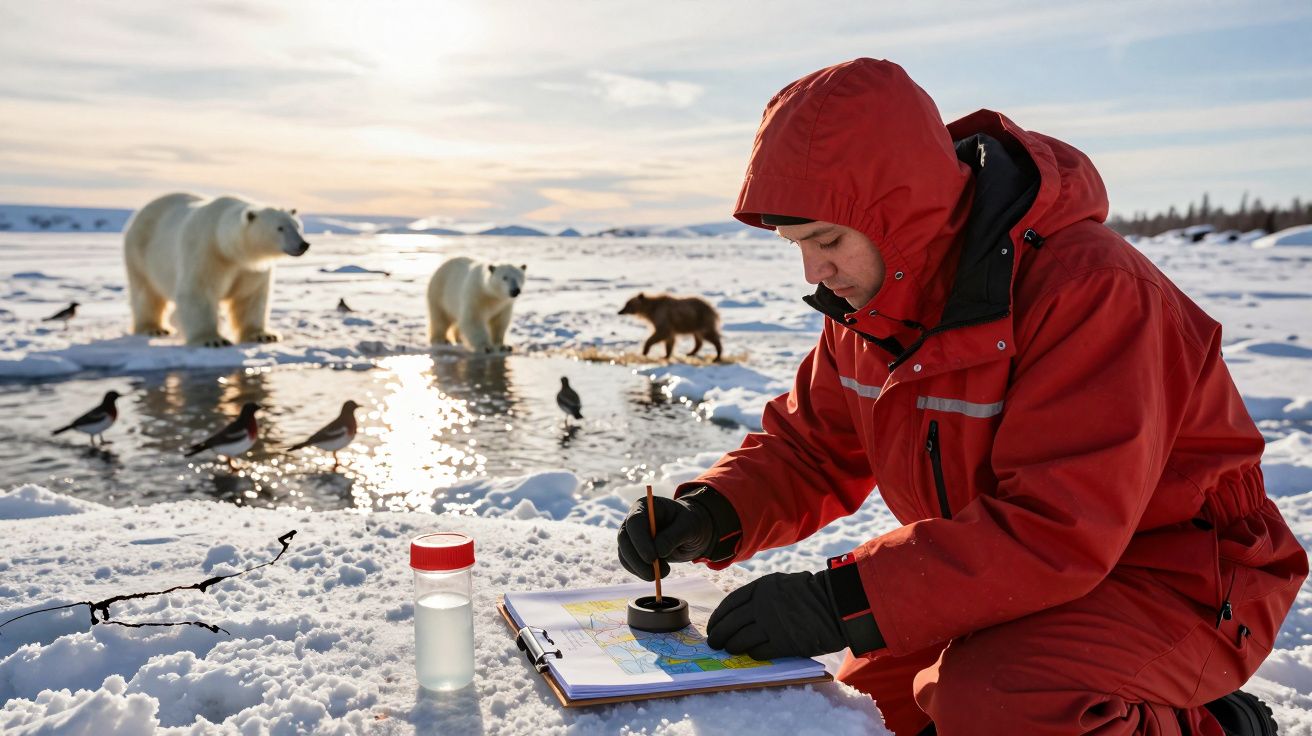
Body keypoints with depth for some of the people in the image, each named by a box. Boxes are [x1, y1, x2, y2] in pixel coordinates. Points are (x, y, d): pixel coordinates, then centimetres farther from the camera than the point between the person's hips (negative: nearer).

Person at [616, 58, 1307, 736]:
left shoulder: (1091, 289, -28)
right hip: (1015, 581, 8)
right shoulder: (871, 294, -3)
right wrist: (708, 515, -15)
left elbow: (1055, 531, -33)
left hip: (1173, 582, -7)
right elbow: (809, 446, 5)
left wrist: (842, 601, -35)